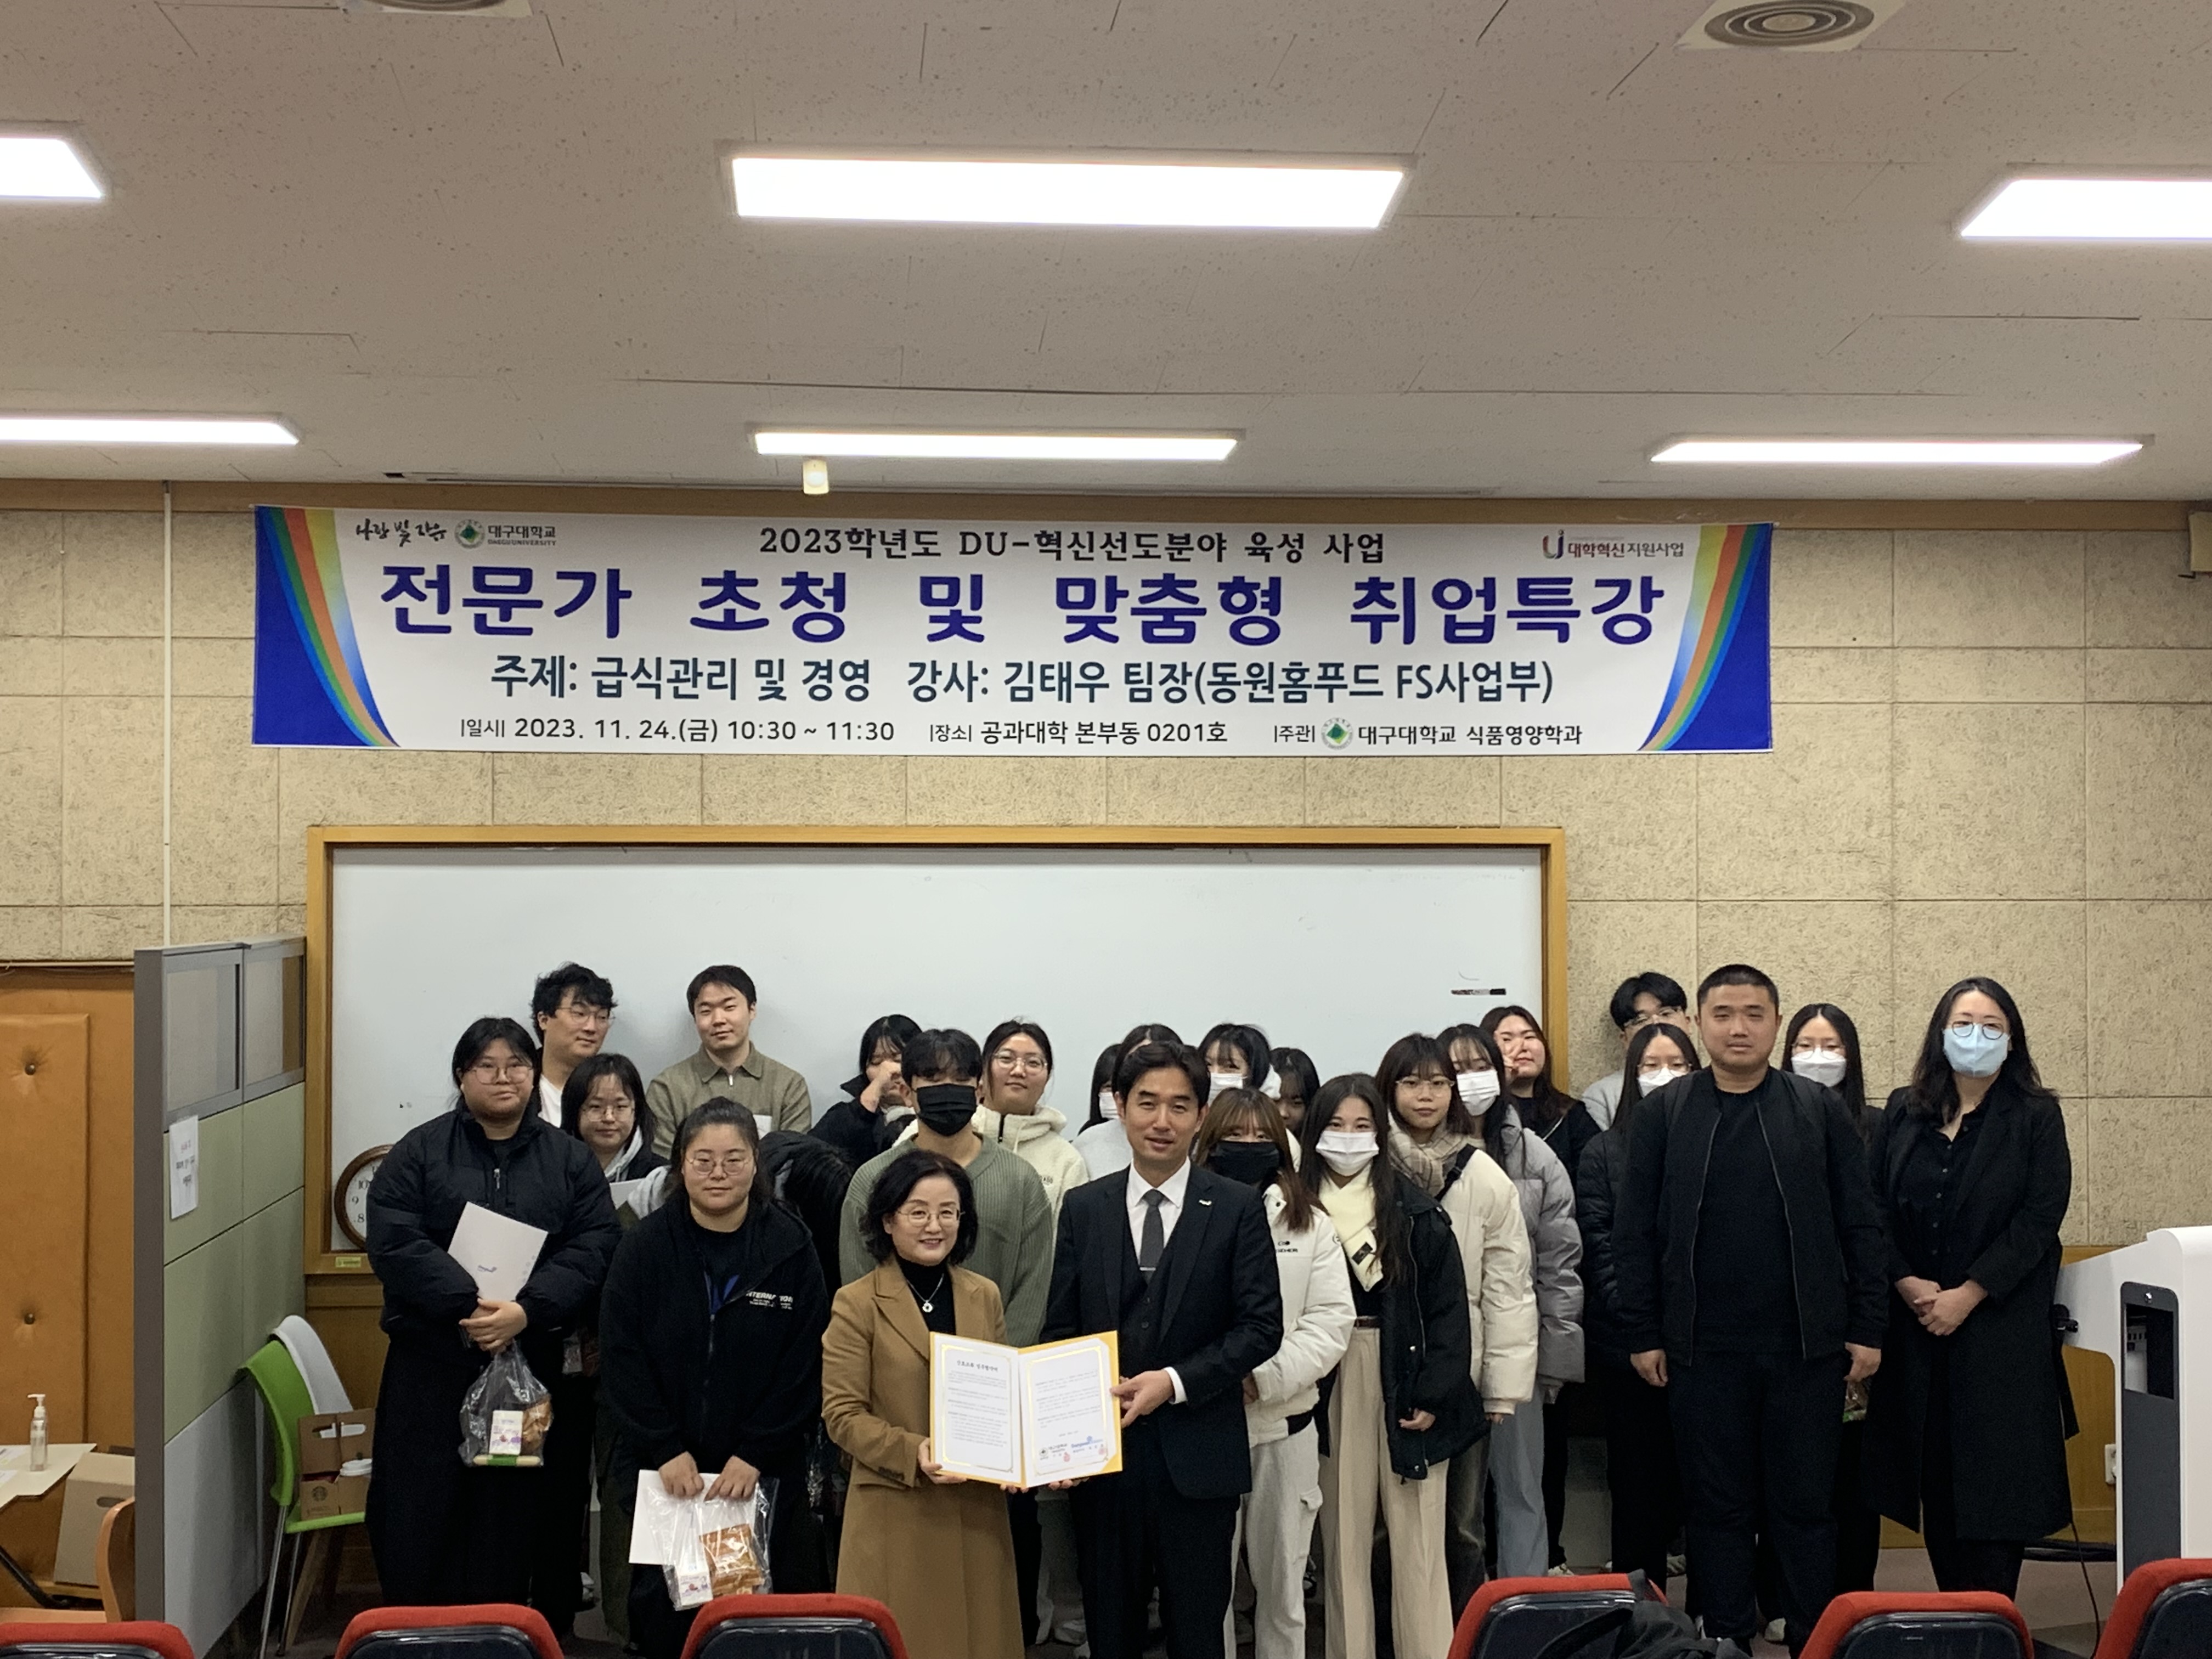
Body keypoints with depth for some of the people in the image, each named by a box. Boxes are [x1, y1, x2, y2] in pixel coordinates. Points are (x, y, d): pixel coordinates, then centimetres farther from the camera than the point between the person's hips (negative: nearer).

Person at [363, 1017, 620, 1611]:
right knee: (419, 1512, 0)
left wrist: (527, 1310, -17)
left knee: (512, 1513, 3)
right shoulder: (420, 1152, 5)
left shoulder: (571, 1159, 10)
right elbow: (395, 1244, -8)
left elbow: (594, 1248, -1)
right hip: (431, 1366, -1)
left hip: (532, 1359, 1)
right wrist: (472, 1304, -18)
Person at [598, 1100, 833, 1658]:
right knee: (663, 1610, 5)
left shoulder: (790, 1248, -2)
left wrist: (754, 1455, -10)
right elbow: (621, 1359, -3)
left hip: (764, 1471, 0)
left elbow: (804, 1366, -4)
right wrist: (666, 1450, -10)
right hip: (661, 1467, 1)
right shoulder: (645, 1246, -1)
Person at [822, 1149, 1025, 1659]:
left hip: (978, 1510, 4)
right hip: (896, 1514, -4)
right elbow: (842, 1415, -8)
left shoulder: (985, 1297, 9)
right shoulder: (858, 1304, -6)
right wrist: (913, 1454, -22)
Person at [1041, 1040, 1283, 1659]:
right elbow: (1059, 1328, 7)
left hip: (1198, 1453, -2)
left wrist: (1175, 1382, -15)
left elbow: (1261, 1326, -5)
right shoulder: (1083, 1209, 6)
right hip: (1103, 1451, 2)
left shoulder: (1238, 1208, -1)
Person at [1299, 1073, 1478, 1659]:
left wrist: (1435, 1395, -9)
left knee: (1417, 1543, 1)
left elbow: (1446, 1307, -2)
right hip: (1330, 1389, 2)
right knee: (1342, 1539, 5)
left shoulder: (1416, 1212, -1)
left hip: (1405, 1382, -1)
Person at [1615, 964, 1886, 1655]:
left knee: (1805, 1504, 7)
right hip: (1703, 1347, 0)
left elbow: (1860, 1226, 4)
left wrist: (1866, 1328, -1)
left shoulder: (1819, 1110, 3)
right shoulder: (1664, 1113, 3)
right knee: (1717, 1506, 8)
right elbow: (1634, 1231, 3)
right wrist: (1642, 1334, -2)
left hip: (1806, 1343, 0)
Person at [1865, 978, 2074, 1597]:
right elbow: (1874, 1208, 5)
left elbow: (2038, 1220, -7)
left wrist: (1967, 1295, -13)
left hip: (2001, 1325, -3)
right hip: (1915, 1325, 3)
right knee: (1933, 1477, 4)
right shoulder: (1902, 1113, 10)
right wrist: (1908, 1283, -10)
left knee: (1994, 1475, -4)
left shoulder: (2036, 1118, 1)